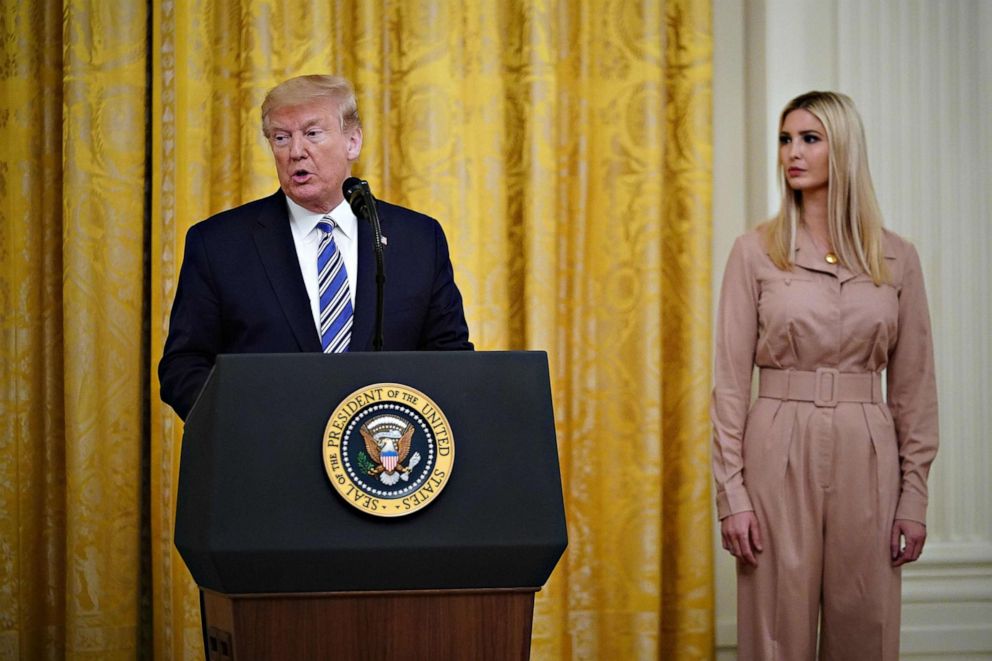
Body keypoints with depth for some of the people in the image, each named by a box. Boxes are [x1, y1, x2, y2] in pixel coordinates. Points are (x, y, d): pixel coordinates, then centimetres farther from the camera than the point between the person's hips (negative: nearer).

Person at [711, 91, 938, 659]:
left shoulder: (897, 258, 5)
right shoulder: (756, 252, 1)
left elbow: (913, 387, 7)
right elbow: (731, 380, 0)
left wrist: (915, 495, 2)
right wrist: (731, 492, -7)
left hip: (867, 456, 1)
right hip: (780, 450, -1)